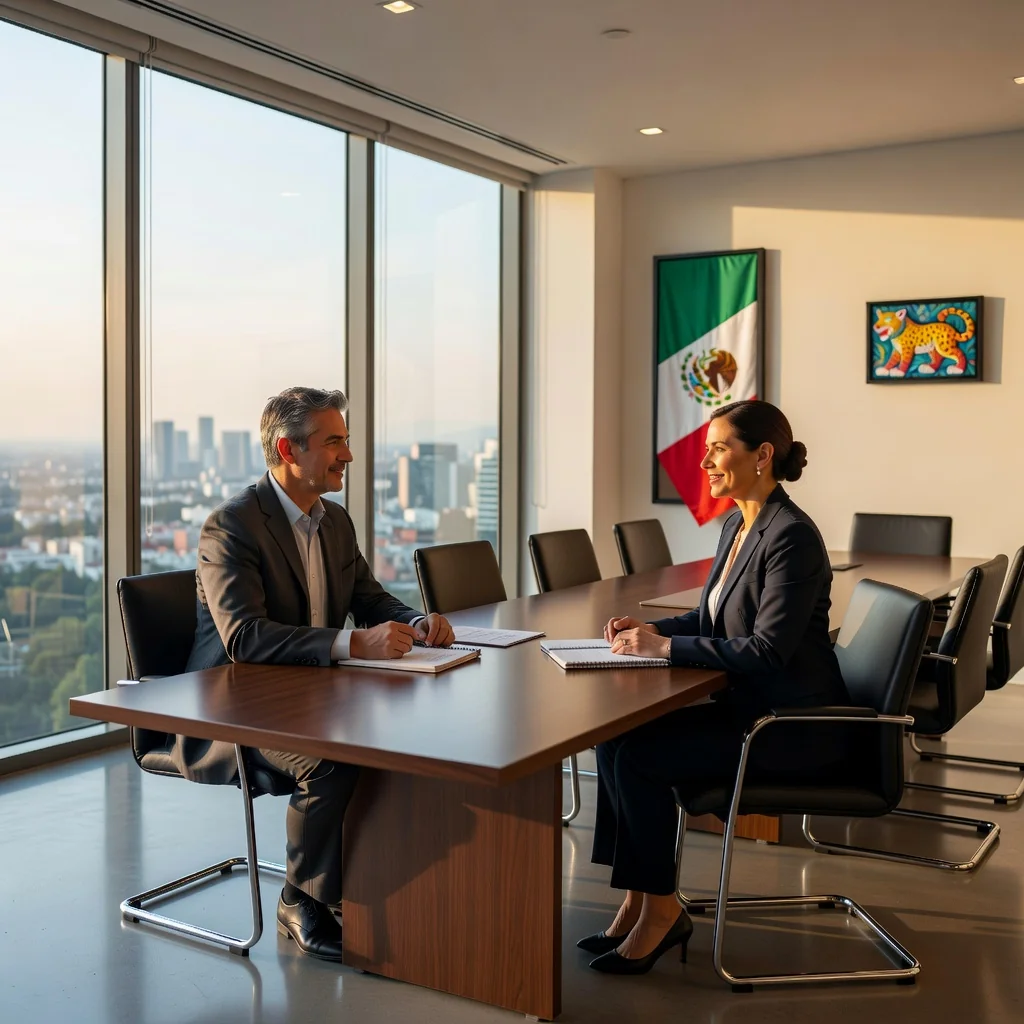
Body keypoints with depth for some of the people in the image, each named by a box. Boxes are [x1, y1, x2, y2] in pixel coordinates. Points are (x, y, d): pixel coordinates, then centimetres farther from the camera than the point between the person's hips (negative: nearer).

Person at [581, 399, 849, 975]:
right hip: (746, 706, 9)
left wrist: (665, 646, -22)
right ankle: (638, 902, 3)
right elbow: (710, 618, 19)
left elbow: (767, 649, -26)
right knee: (615, 739, -6)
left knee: (638, 755, -18)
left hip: (792, 723, -9)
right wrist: (650, 630, 1)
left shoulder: (791, 536, -20)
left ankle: (662, 911, 1)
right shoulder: (737, 527, 9)